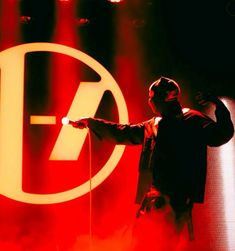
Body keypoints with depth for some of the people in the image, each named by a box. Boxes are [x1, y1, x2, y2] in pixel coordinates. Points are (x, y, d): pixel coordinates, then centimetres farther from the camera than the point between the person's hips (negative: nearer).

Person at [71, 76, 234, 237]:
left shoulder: (193, 120, 0)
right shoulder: (152, 126, 21)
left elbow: (221, 135, -14)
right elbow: (122, 133, 31)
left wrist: (219, 106, -28)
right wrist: (90, 123, 32)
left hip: (177, 200, -8)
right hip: (151, 198, 8)